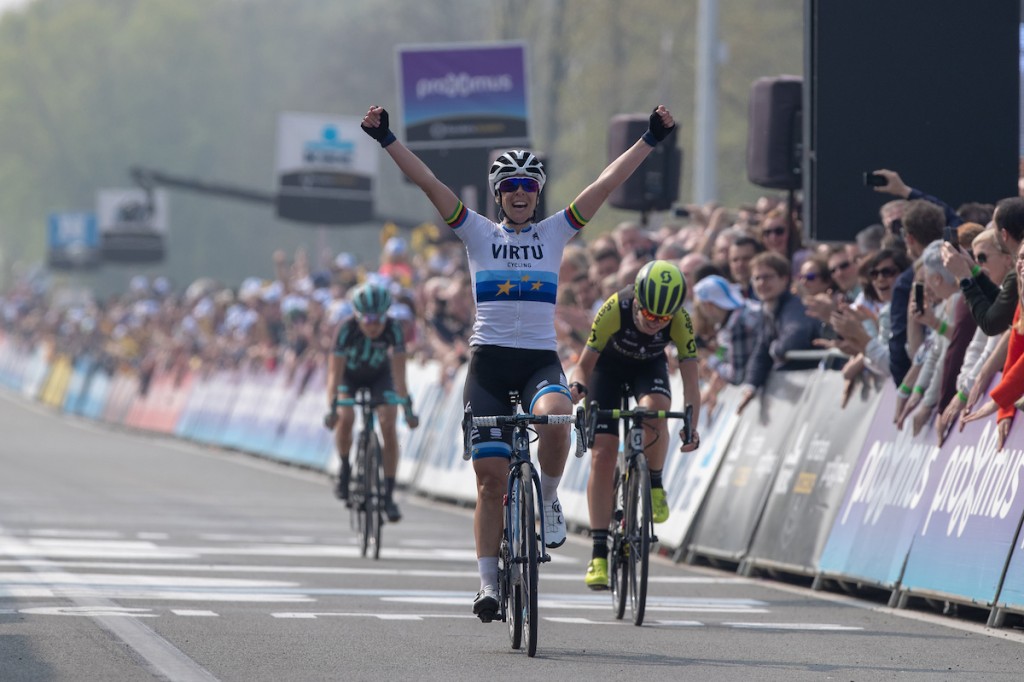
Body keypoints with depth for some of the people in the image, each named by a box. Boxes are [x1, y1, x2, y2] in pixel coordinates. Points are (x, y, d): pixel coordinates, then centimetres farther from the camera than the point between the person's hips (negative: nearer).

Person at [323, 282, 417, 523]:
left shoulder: (393, 330, -32)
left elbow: (399, 374, -32)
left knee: (388, 425, -18)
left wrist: (407, 406, -41)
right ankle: (345, 468, -2)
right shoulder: (347, 330, -34)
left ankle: (389, 494, -11)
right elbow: (335, 374, -35)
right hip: (350, 376, -1)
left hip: (379, 376, 1)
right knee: (345, 417, -28)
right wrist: (331, 408, -46)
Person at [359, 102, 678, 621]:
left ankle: (548, 500, -7)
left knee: (554, 416, -34)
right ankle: (488, 583, 3)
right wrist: (386, 140, -8)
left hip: (540, 360, 0)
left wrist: (650, 140, -2)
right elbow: (429, 183, 0)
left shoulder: (554, 233, 9)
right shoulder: (478, 234, 7)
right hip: (489, 361, 0)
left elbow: (606, 185, 4)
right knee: (491, 477, -5)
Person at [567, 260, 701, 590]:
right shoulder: (614, 310, -35)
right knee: (603, 453, -13)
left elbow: (690, 380, -31)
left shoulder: (680, 322, -31)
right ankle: (599, 553, -10)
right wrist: (577, 386, -47)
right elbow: (584, 364, -26)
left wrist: (691, 427, -44)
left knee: (655, 409, -35)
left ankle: (654, 485, -8)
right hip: (608, 364, -1)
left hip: (648, 366, 1)